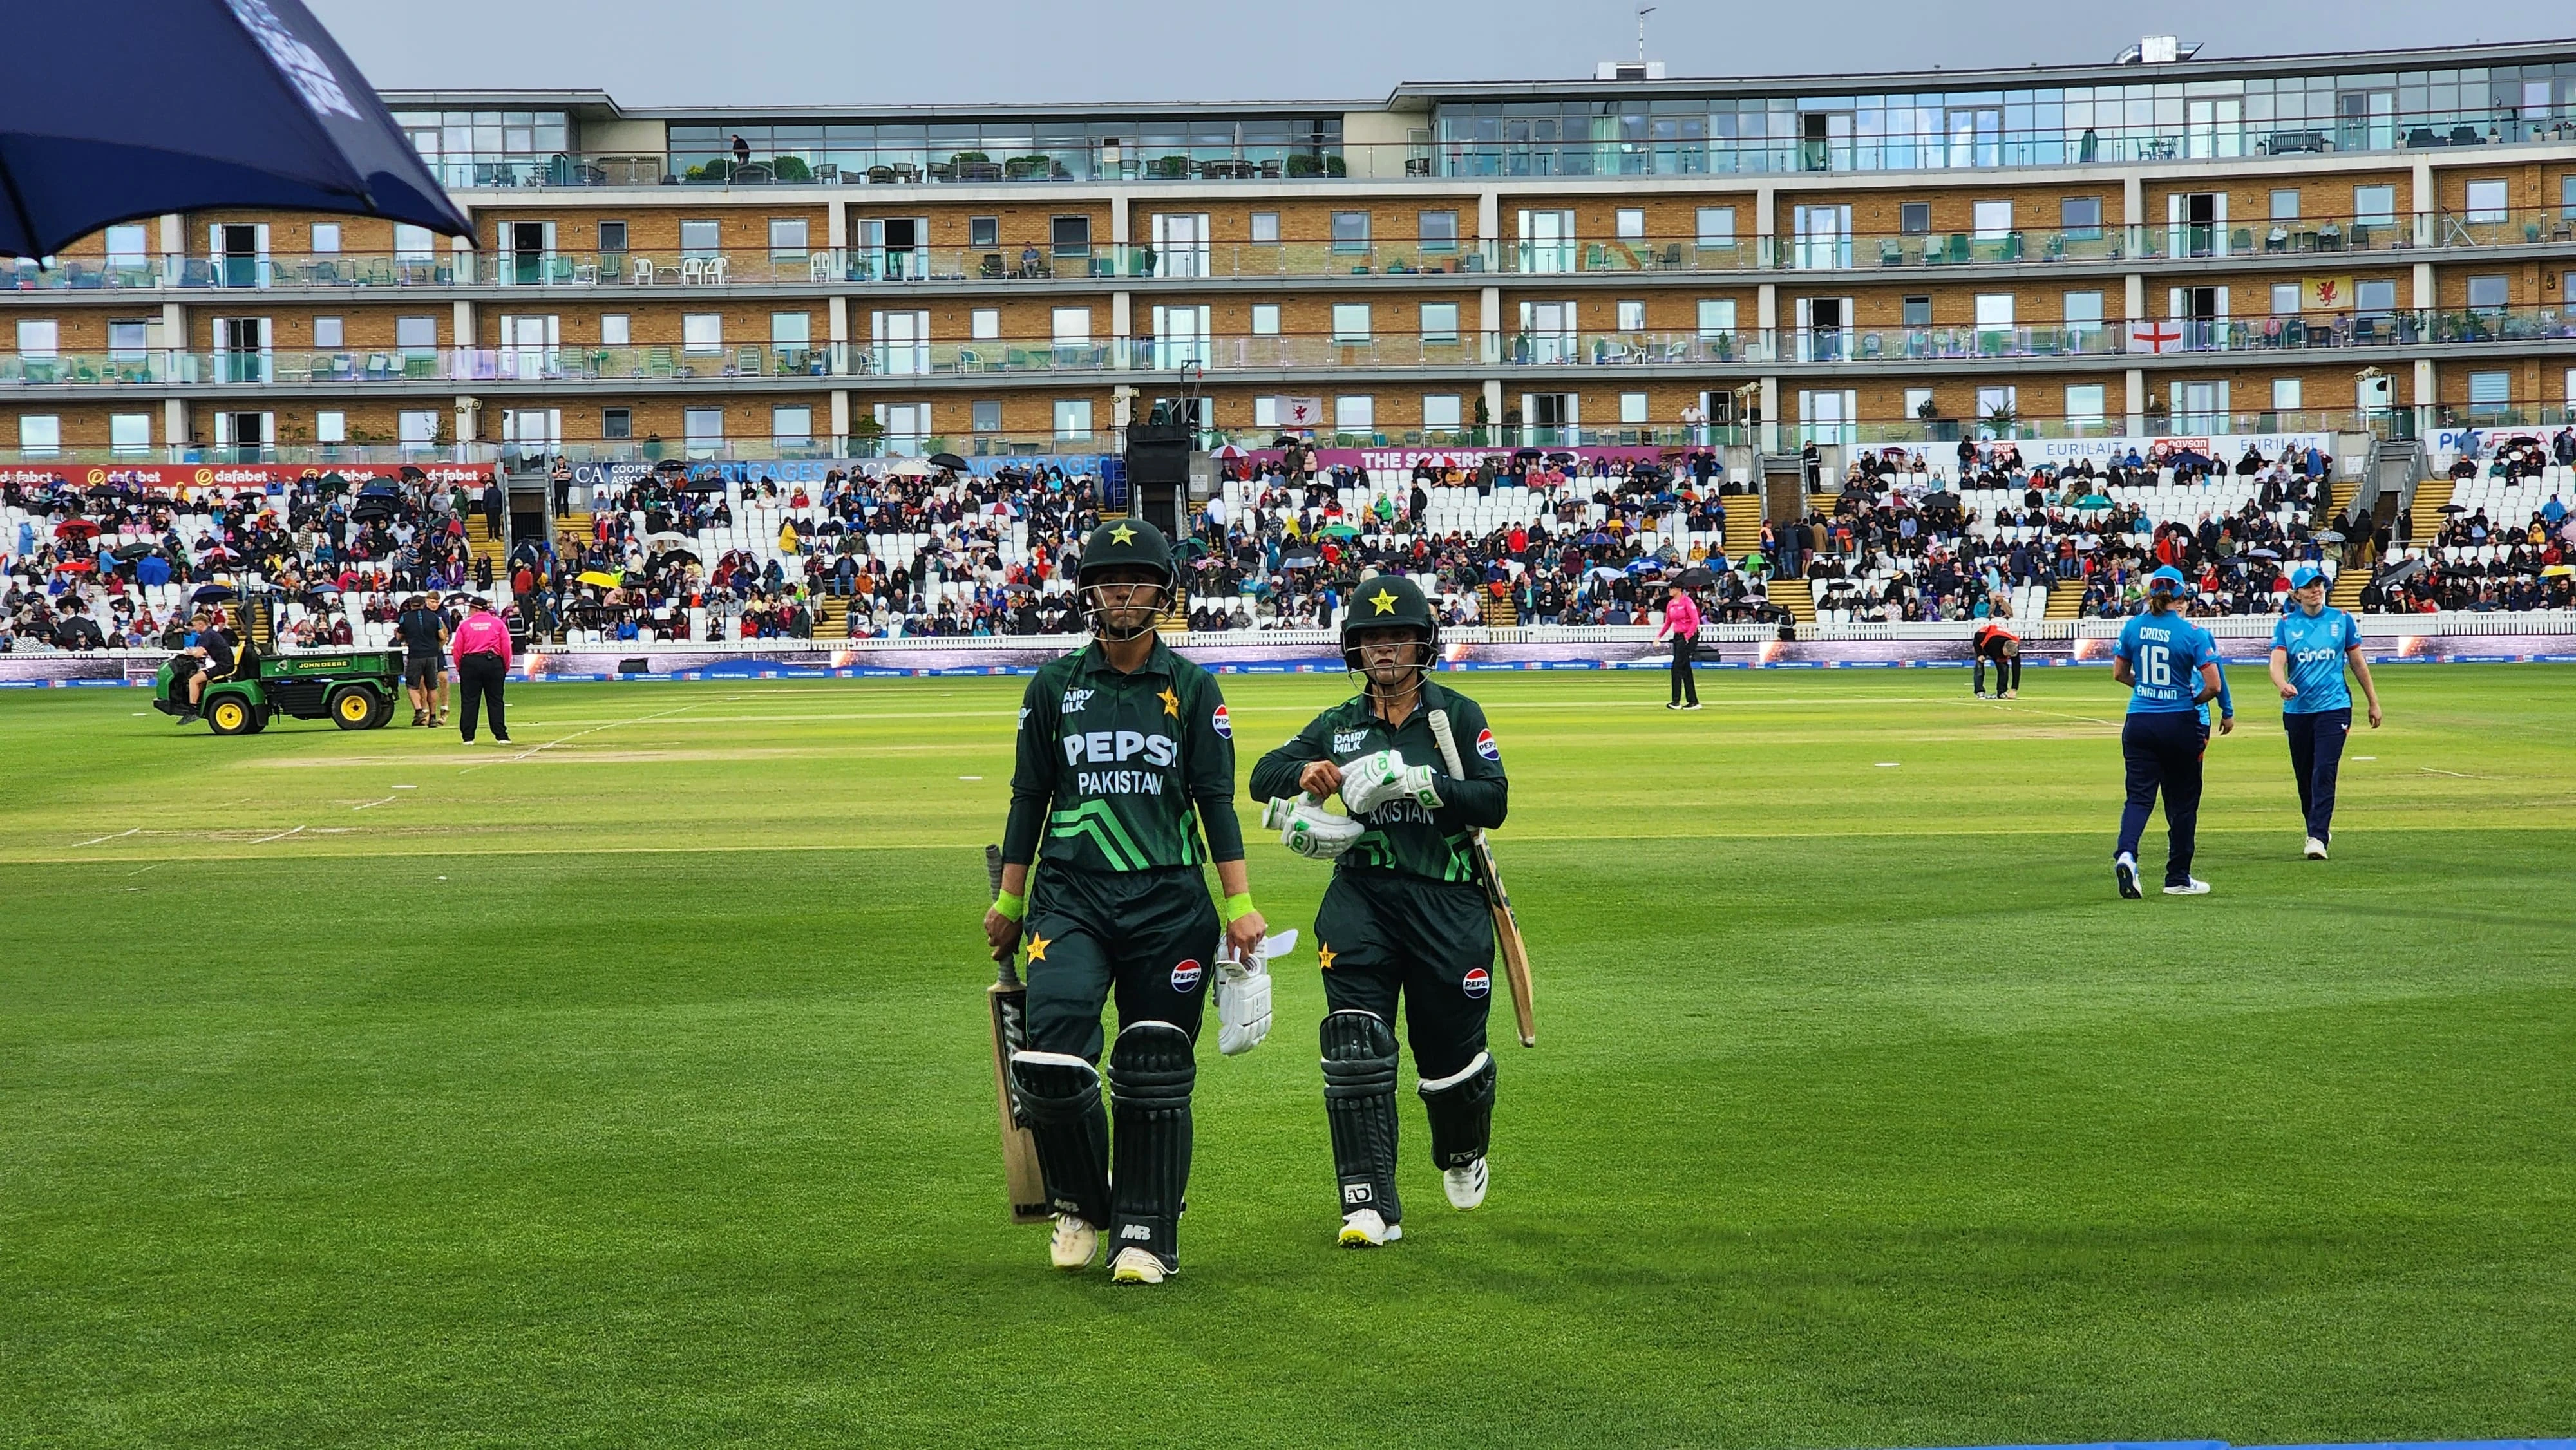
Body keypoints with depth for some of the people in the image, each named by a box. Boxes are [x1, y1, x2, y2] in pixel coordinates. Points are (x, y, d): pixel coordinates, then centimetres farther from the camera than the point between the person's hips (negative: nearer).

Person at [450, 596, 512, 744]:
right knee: (495, 701, 4)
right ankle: (501, 736, 1)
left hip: (470, 663, 0)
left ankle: (468, 737, 3)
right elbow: (506, 648, 0)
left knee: (470, 701, 4)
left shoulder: (464, 625, 3)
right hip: (494, 663, 0)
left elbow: (458, 649, 1)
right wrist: (506, 668, 9)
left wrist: (459, 668, 11)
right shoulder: (498, 623, 3)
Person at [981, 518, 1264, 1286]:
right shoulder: (1054, 686, 8)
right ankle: (1081, 1206, 9)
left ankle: (1147, 1236, 14)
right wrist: (1008, 902, 13)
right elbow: (1029, 799, 12)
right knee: (1049, 1063, -15)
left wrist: (1240, 904, -2)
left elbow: (1217, 801, 5)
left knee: (1156, 1076, 2)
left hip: (1169, 905, 0)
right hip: (1070, 898, 0)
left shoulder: (1191, 687, 6)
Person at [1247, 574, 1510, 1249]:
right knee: (1355, 1041, -15)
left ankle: (1463, 1154, 38)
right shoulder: (1338, 725, 15)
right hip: (1361, 895, 2)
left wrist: (1423, 782, -21)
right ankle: (1370, 1203, -14)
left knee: (1451, 1053, 5)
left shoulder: (1458, 716, 5)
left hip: (1448, 902, -2)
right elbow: (1263, 776, 11)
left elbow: (1494, 801, -6)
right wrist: (1305, 775, -11)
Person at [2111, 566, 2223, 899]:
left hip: (2138, 723, 2)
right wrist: (2195, 700, 8)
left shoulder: (2133, 627, 0)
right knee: (2182, 800, 11)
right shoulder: (2192, 633, -10)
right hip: (2180, 723, -2)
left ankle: (2126, 853, -25)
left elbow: (2119, 673, 11)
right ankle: (2178, 878, 18)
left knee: (2139, 795, 3)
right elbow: (2213, 685, -12)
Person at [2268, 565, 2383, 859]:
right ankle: (2317, 828, 30)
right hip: (2297, 710, 2)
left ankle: (2318, 838, -17)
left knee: (2324, 773, -13)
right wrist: (2282, 685, -33)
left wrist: (2373, 702, 12)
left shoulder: (2341, 620, 4)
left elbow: (2358, 663, 11)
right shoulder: (2286, 624, 2)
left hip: (2333, 706, -2)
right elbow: (2277, 662, -10)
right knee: (2304, 776, 10)